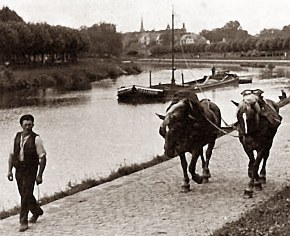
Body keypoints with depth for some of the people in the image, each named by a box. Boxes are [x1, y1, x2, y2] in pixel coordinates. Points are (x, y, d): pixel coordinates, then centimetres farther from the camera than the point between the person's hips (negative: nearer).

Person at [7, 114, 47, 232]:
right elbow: (12, 154, 11)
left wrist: (40, 175, -14)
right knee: (24, 194, 17)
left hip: (30, 171, -6)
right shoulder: (17, 137, 4)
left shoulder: (36, 139, -12)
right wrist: (9, 170, 5)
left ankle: (24, 221, 1)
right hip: (19, 170, 6)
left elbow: (43, 158, -12)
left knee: (26, 195, -8)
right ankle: (37, 211, 41)